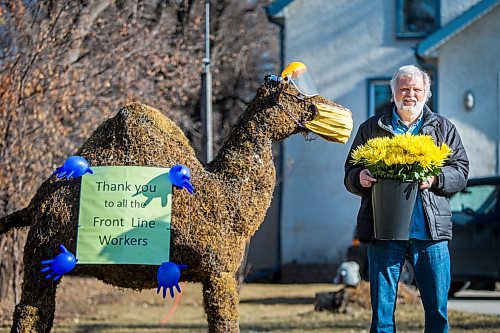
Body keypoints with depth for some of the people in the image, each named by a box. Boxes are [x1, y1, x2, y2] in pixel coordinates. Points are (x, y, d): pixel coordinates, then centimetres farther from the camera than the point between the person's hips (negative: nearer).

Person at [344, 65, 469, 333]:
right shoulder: (371, 129, 14)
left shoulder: (443, 129, 15)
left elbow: (461, 171, 8)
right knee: (382, 309, 1)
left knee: (438, 309, 1)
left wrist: (436, 178, -12)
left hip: (431, 232, 0)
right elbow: (350, 174, 16)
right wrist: (360, 178, -8)